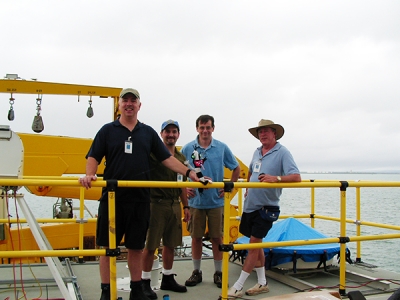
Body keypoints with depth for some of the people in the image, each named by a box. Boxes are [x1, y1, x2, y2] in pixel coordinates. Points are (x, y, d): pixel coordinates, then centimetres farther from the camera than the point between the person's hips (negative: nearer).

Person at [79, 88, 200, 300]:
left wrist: (189, 172, -1)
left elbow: (167, 158, 9)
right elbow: (93, 157, 1)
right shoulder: (108, 130, 6)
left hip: (140, 199, 2)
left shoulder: (148, 132, 11)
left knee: (136, 247, 11)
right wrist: (89, 175, -19)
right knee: (107, 246, 4)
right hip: (112, 198, -1)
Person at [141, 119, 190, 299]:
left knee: (171, 244, 13)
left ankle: (168, 279, 28)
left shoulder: (181, 158, 13)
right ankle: (145, 282, 12)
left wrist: (185, 206, 16)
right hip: (156, 203, -6)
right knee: (151, 245, 0)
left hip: (175, 205, 6)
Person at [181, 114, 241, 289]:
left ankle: (218, 273, 19)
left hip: (216, 201, 0)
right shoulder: (188, 149, -1)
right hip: (196, 201, 0)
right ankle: (196, 272, 22)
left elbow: (236, 169, 10)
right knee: (196, 237, 8)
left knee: (217, 237, 6)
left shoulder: (222, 148, 0)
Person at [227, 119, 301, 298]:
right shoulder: (257, 152, 10)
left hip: (266, 207, -7)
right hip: (250, 205, 7)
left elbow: (296, 178, -23)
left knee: (255, 243, -5)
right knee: (256, 243, 12)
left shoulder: (282, 153, -11)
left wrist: (276, 178, -38)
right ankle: (262, 283, 25)